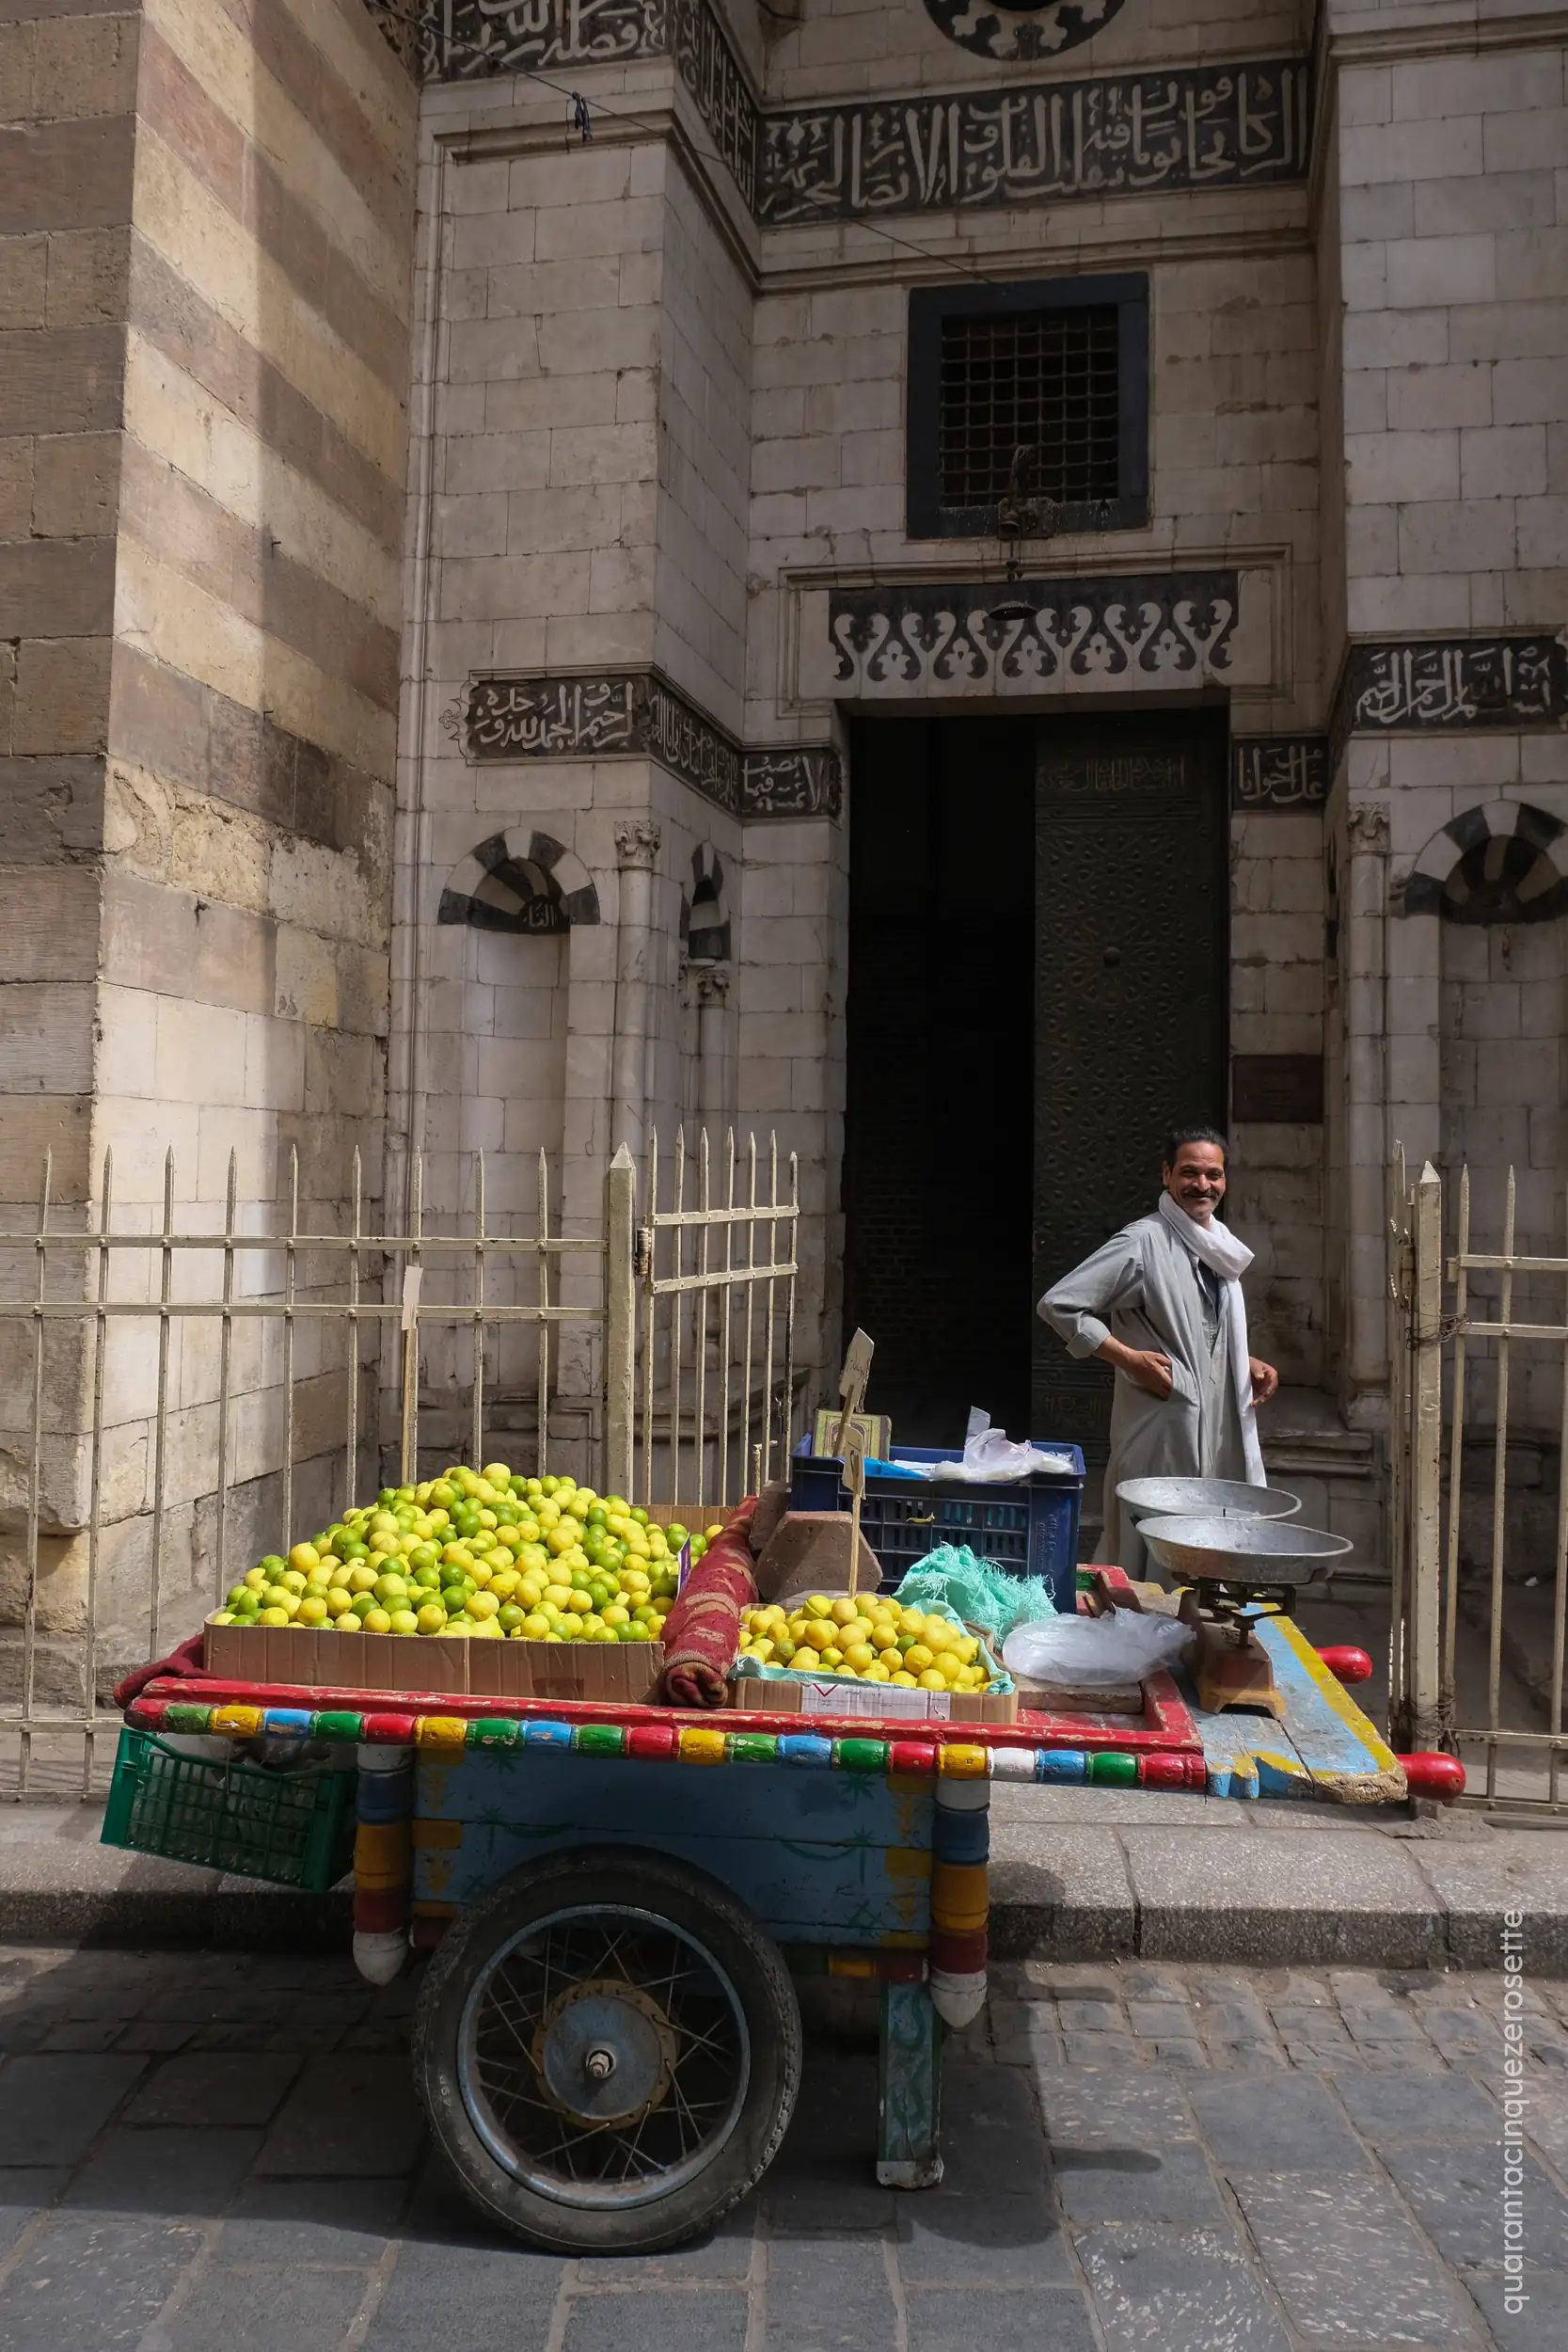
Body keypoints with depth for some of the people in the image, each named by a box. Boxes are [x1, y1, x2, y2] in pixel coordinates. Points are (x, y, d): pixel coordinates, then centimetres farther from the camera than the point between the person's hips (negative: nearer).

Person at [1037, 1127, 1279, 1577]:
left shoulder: (1220, 1244, 14)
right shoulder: (1144, 1242, -12)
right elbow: (1058, 1303, -17)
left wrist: (1246, 1363, 10)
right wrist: (1130, 1359, -18)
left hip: (1220, 1430, 8)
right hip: (1161, 1434, -8)